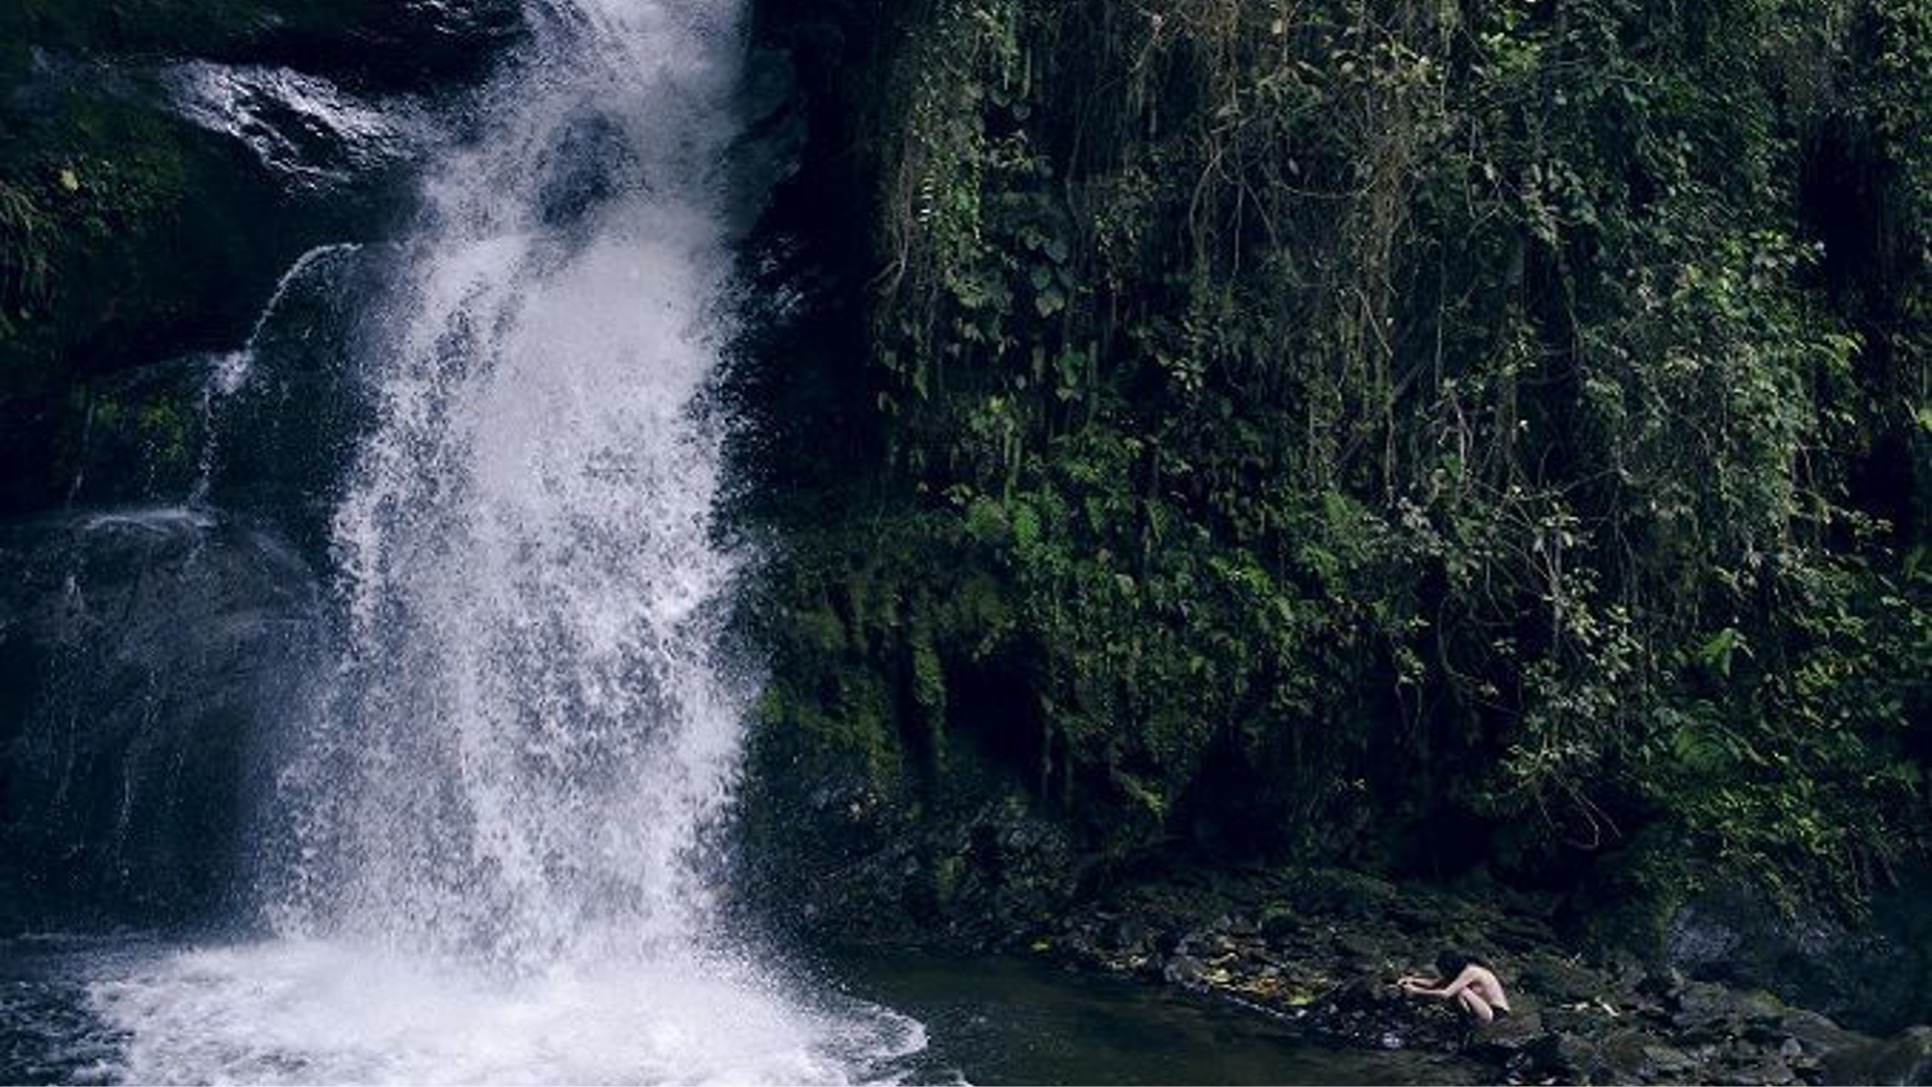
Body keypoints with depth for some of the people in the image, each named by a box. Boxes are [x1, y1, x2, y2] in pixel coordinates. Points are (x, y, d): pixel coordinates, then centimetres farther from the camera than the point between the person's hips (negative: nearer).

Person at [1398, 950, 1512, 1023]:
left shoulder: (1470, 972, -21)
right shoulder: (1463, 969, 5)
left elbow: (1445, 994, -27)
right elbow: (1433, 983, 10)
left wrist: (1417, 991, -21)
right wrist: (1412, 980, -3)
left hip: (1498, 1013, -9)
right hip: (1489, 1009, 9)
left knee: (1462, 991, -25)